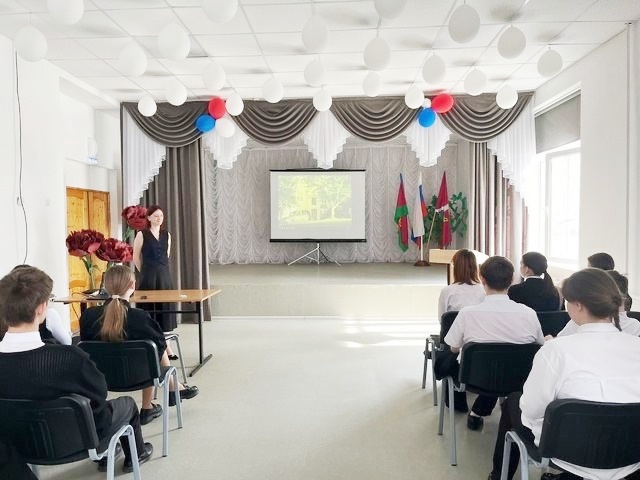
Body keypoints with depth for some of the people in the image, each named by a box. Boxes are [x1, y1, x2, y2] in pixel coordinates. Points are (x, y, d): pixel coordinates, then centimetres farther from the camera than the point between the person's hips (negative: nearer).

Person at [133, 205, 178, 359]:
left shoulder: (167, 235, 9)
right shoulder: (142, 234, -5)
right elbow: (136, 258, 0)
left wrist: (160, 270, 15)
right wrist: (146, 271, 8)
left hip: (165, 276, 4)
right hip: (148, 277, -4)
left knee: (165, 309, 7)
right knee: (149, 309, 0)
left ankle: (166, 345, 15)